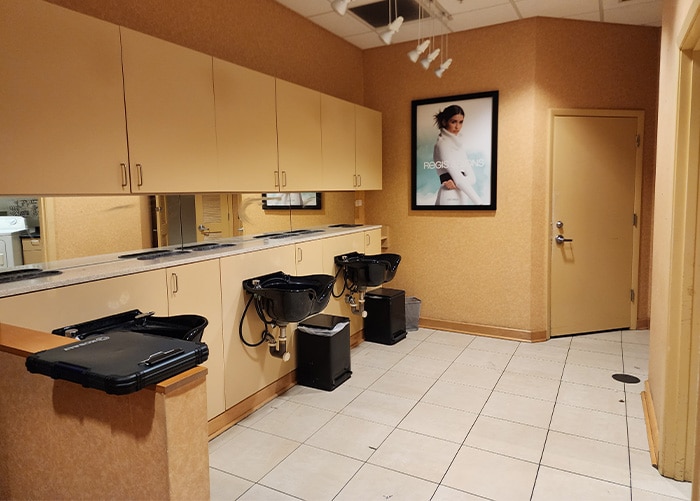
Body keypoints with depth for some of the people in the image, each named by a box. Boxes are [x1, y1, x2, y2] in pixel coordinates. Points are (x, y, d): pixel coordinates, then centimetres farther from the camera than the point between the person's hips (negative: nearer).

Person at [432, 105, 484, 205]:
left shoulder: (459, 142, 16)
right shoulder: (442, 144, -8)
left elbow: (472, 177, 9)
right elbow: (458, 178, -16)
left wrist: (456, 182, -13)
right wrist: (479, 203, -21)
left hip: (462, 198, 7)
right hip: (450, 198, -7)